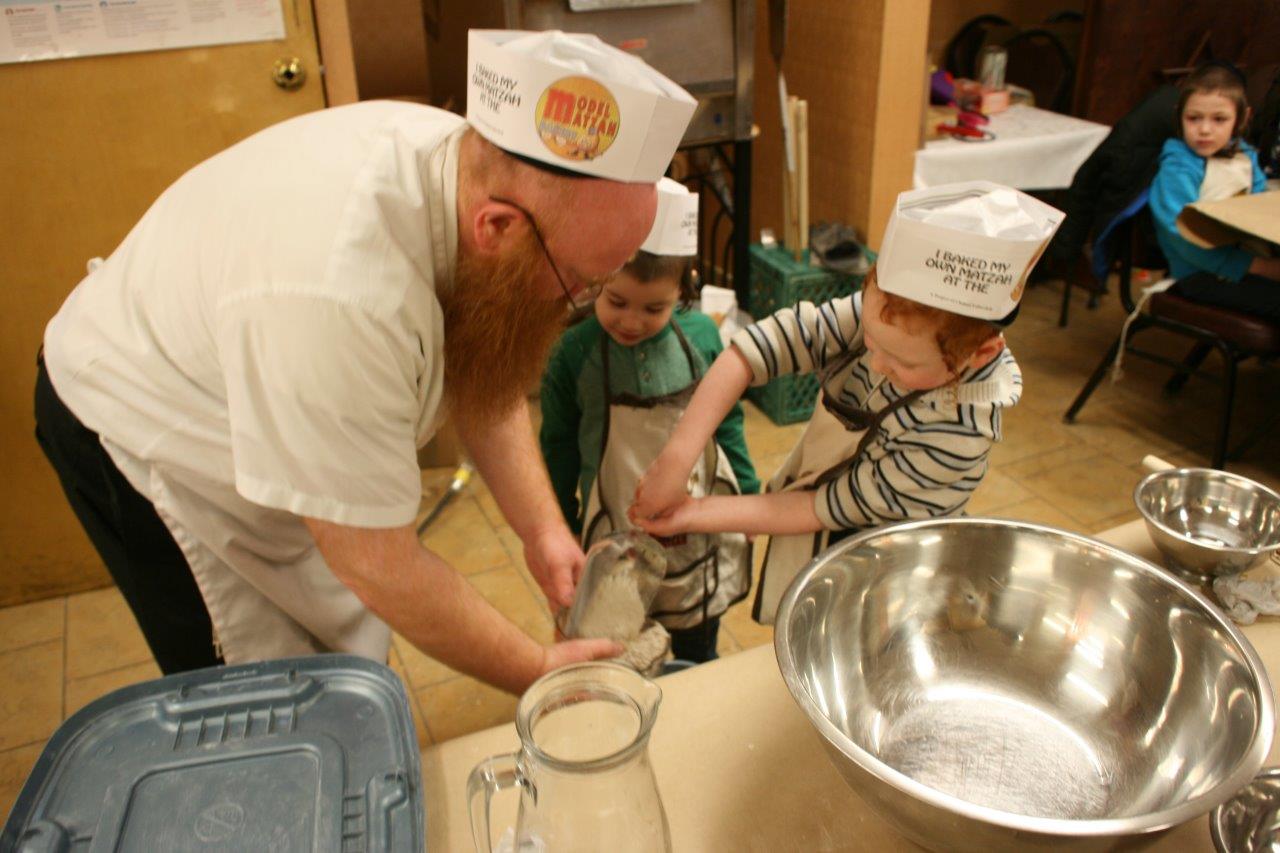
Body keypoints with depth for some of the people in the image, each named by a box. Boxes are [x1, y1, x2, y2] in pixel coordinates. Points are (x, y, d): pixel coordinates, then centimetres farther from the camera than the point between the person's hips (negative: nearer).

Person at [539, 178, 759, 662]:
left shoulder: (702, 335, -9)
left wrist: (749, 497, 10)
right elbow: (558, 446, -1)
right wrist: (559, 530, 7)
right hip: (615, 535, -2)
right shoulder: (575, 352, -14)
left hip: (701, 529, 2)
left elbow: (726, 423, 5)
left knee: (698, 658, 23)